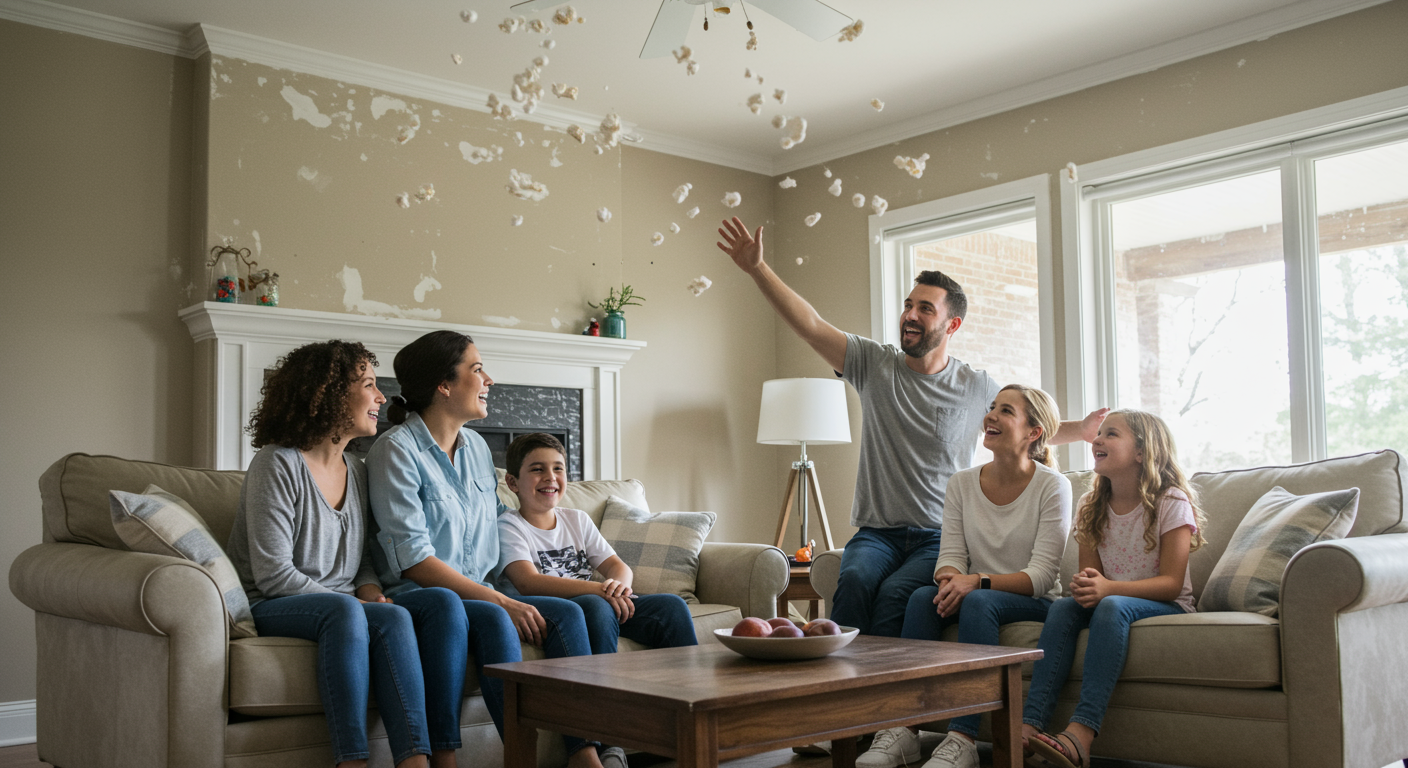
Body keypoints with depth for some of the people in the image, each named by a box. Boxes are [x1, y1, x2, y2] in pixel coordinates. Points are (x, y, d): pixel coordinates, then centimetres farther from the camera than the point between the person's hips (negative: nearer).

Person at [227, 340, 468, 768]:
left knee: (443, 603, -21)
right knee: (393, 618, -37)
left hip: (345, 608, 7)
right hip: (273, 608, -7)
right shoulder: (278, 464, -9)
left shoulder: (356, 472, 15)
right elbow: (273, 574, -15)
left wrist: (369, 589, -2)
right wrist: (353, 600, -15)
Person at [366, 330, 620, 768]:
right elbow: (413, 559, -16)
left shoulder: (477, 448, 15)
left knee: (566, 613, -15)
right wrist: (501, 601, -20)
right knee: (492, 620, -34)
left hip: (481, 594, 7)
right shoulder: (396, 450, -9)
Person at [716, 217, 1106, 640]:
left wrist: (1081, 430, 3)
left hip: (940, 538, 0)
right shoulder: (874, 363, 5)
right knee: (855, 580, -32)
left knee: (895, 594, -31)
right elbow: (809, 325, -4)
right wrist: (758, 269, -13)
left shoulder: (977, 388, 7)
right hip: (876, 531, 1)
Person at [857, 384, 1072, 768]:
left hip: (1033, 603, -3)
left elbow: (1041, 574, -14)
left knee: (978, 602, -34)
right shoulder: (962, 483, 6)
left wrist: (977, 581, -28)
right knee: (923, 597, -27)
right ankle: (902, 729, -30)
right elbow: (951, 555, 2)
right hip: (973, 596, 4)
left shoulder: (1053, 486, -7)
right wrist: (950, 579, -24)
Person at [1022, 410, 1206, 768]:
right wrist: (1084, 584, -23)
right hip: (1109, 596, 5)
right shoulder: (1091, 506, 6)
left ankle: (1082, 732, -46)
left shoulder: (1172, 503, -10)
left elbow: (1171, 583, -16)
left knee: (1112, 606, -35)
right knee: (1063, 606, -26)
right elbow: (1089, 570, 4)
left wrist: (1108, 588, -32)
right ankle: (1030, 723, -36)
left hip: (1167, 606, -5)